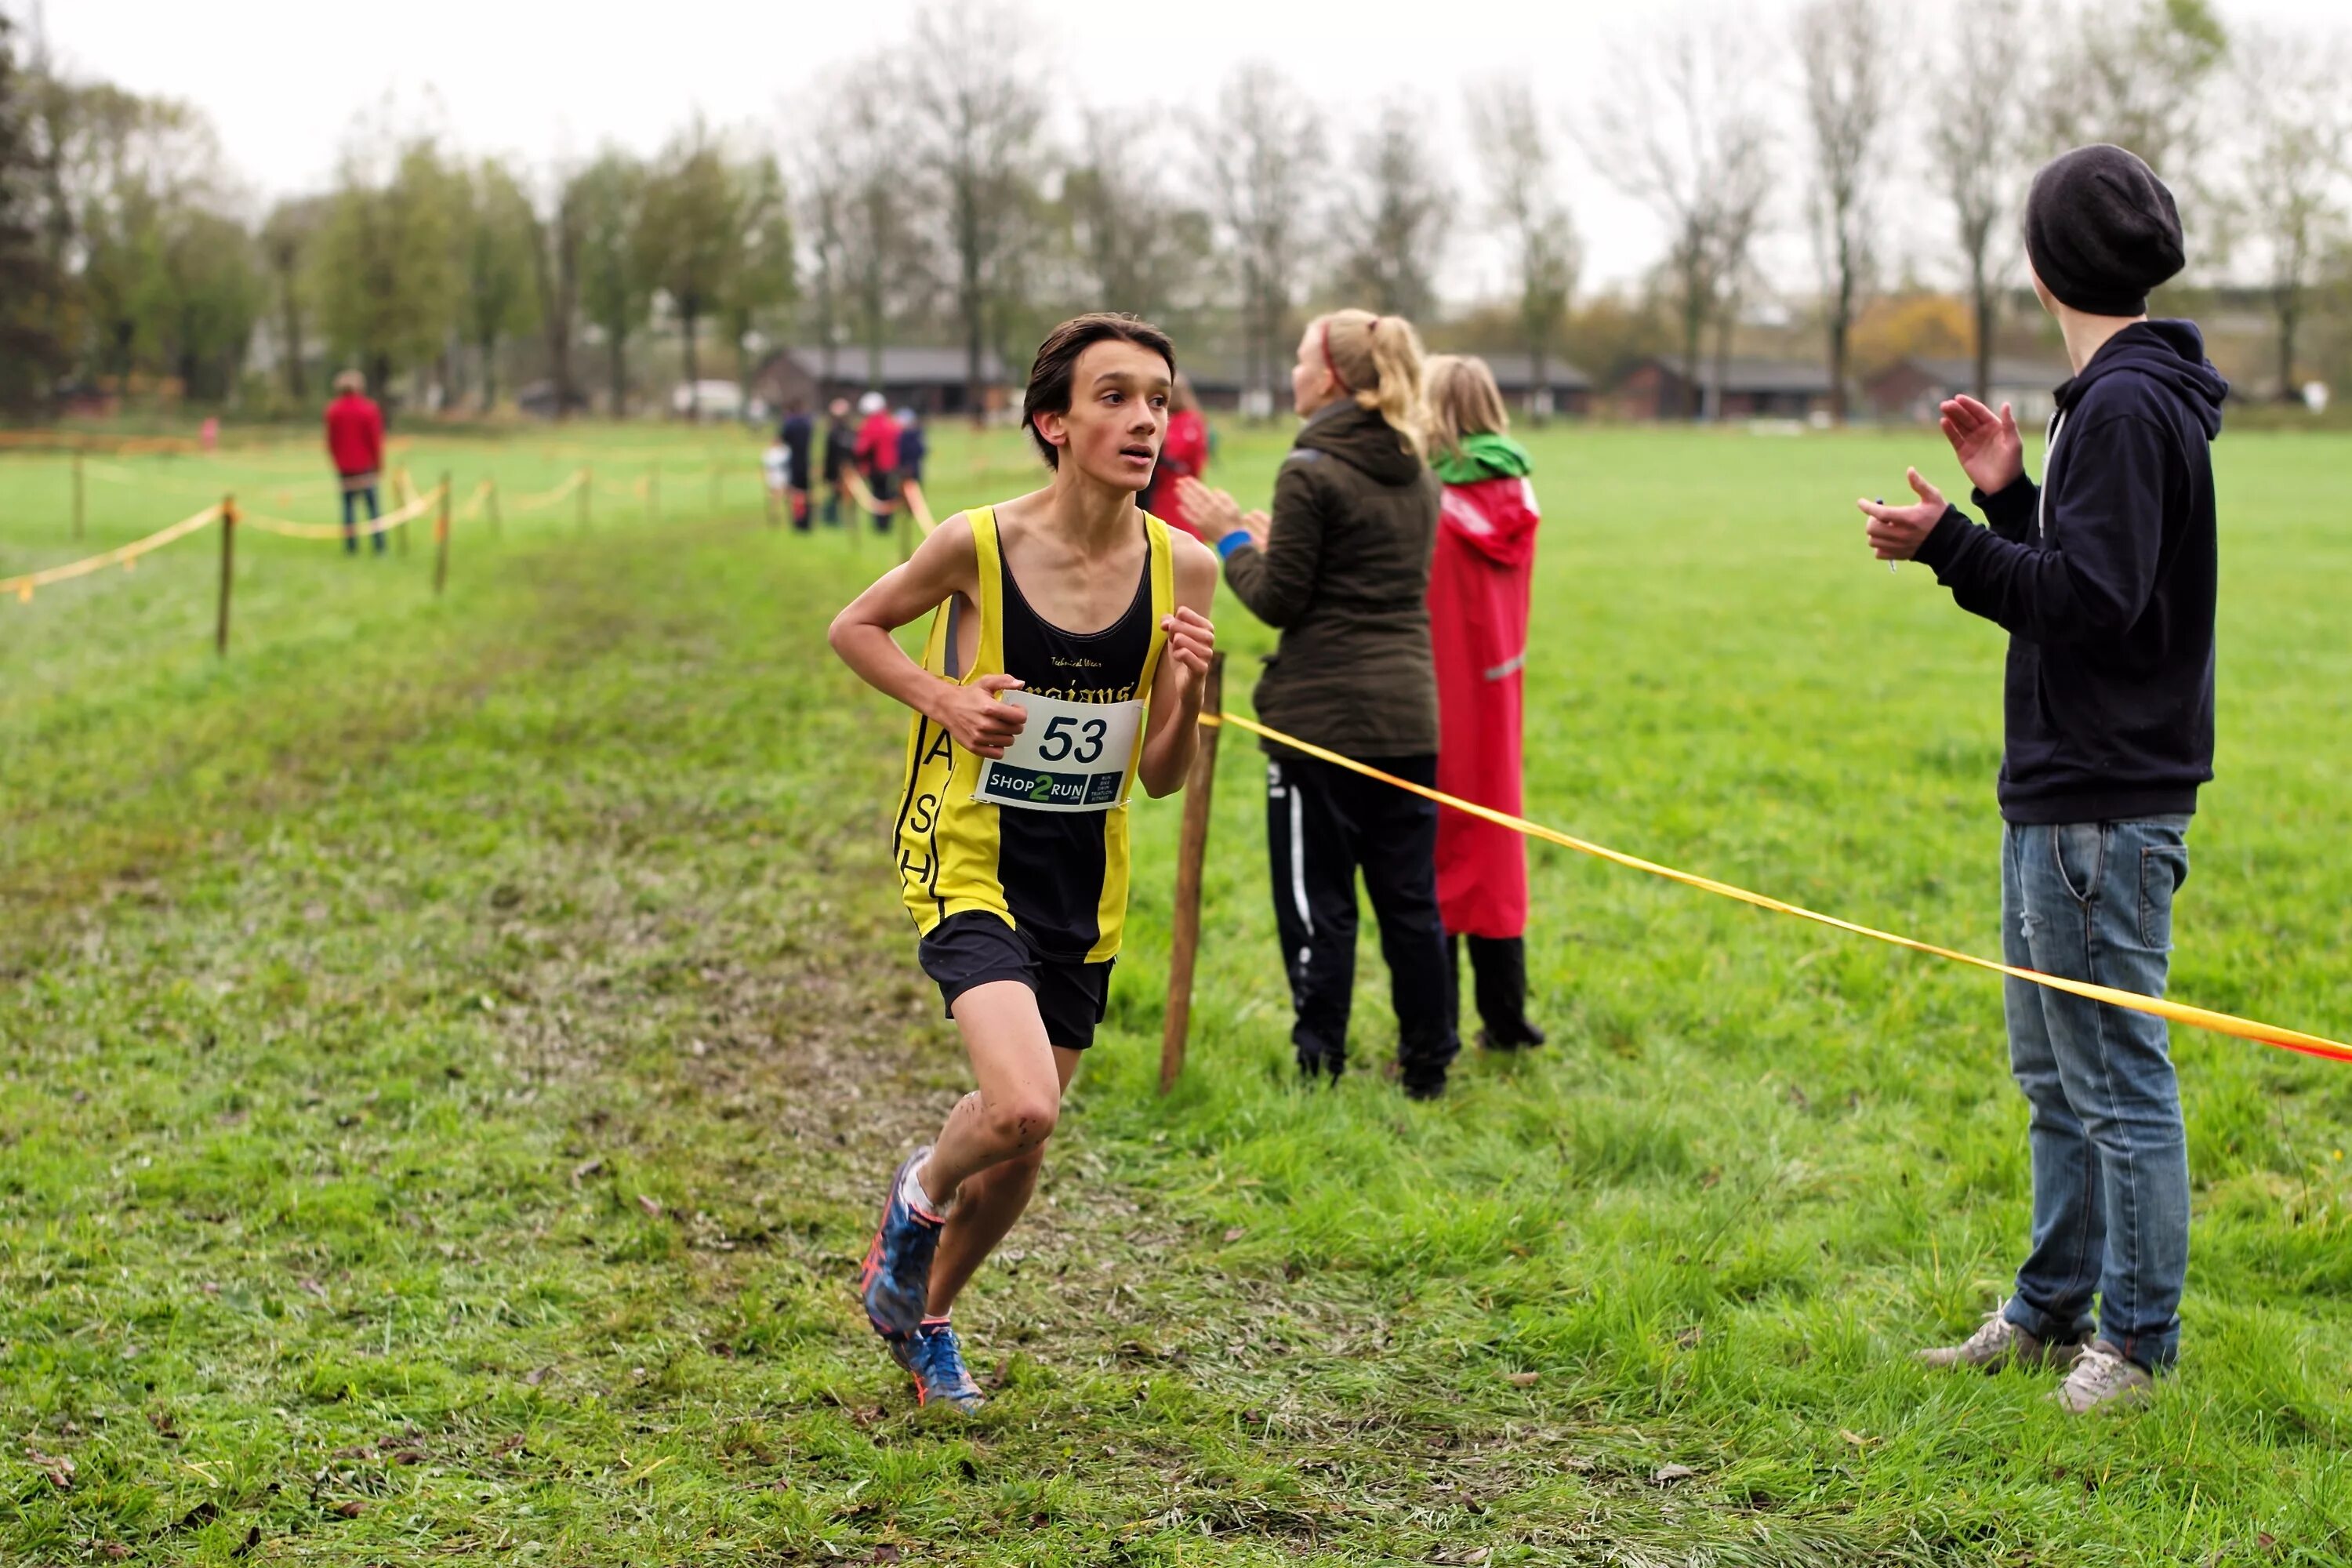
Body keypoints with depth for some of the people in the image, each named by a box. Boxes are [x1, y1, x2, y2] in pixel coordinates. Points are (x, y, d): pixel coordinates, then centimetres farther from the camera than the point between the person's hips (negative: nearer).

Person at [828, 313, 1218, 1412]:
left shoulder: (1183, 570, -6)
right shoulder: (978, 545, -15)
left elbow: (1161, 777, 0)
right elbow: (854, 628, 4)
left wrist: (1190, 689, -19)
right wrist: (946, 700, -13)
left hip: (1084, 884, 4)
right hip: (971, 863, -4)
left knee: (1019, 1148, 13)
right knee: (1020, 1108, -25)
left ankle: (923, 1317, 42)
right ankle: (920, 1195, 11)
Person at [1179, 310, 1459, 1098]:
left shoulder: (1311, 472, -12)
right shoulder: (1416, 475, 11)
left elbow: (1280, 599, -11)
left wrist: (1231, 541, 5)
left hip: (1322, 716, -7)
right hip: (1408, 716, 7)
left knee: (1318, 901, 2)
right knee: (1410, 898, 12)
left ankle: (1320, 1070, 7)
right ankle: (1427, 1065, 18)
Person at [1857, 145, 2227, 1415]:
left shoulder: (2129, 406, -17)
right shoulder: (2109, 395, 15)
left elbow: (2094, 600, -23)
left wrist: (1950, 547, -24)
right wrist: (2009, 497, 11)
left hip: (2104, 811, -11)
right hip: (2058, 794, 11)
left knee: (2120, 1080, -2)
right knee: (2054, 1073, 18)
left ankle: (2140, 1339, 8)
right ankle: (2049, 1313, 28)